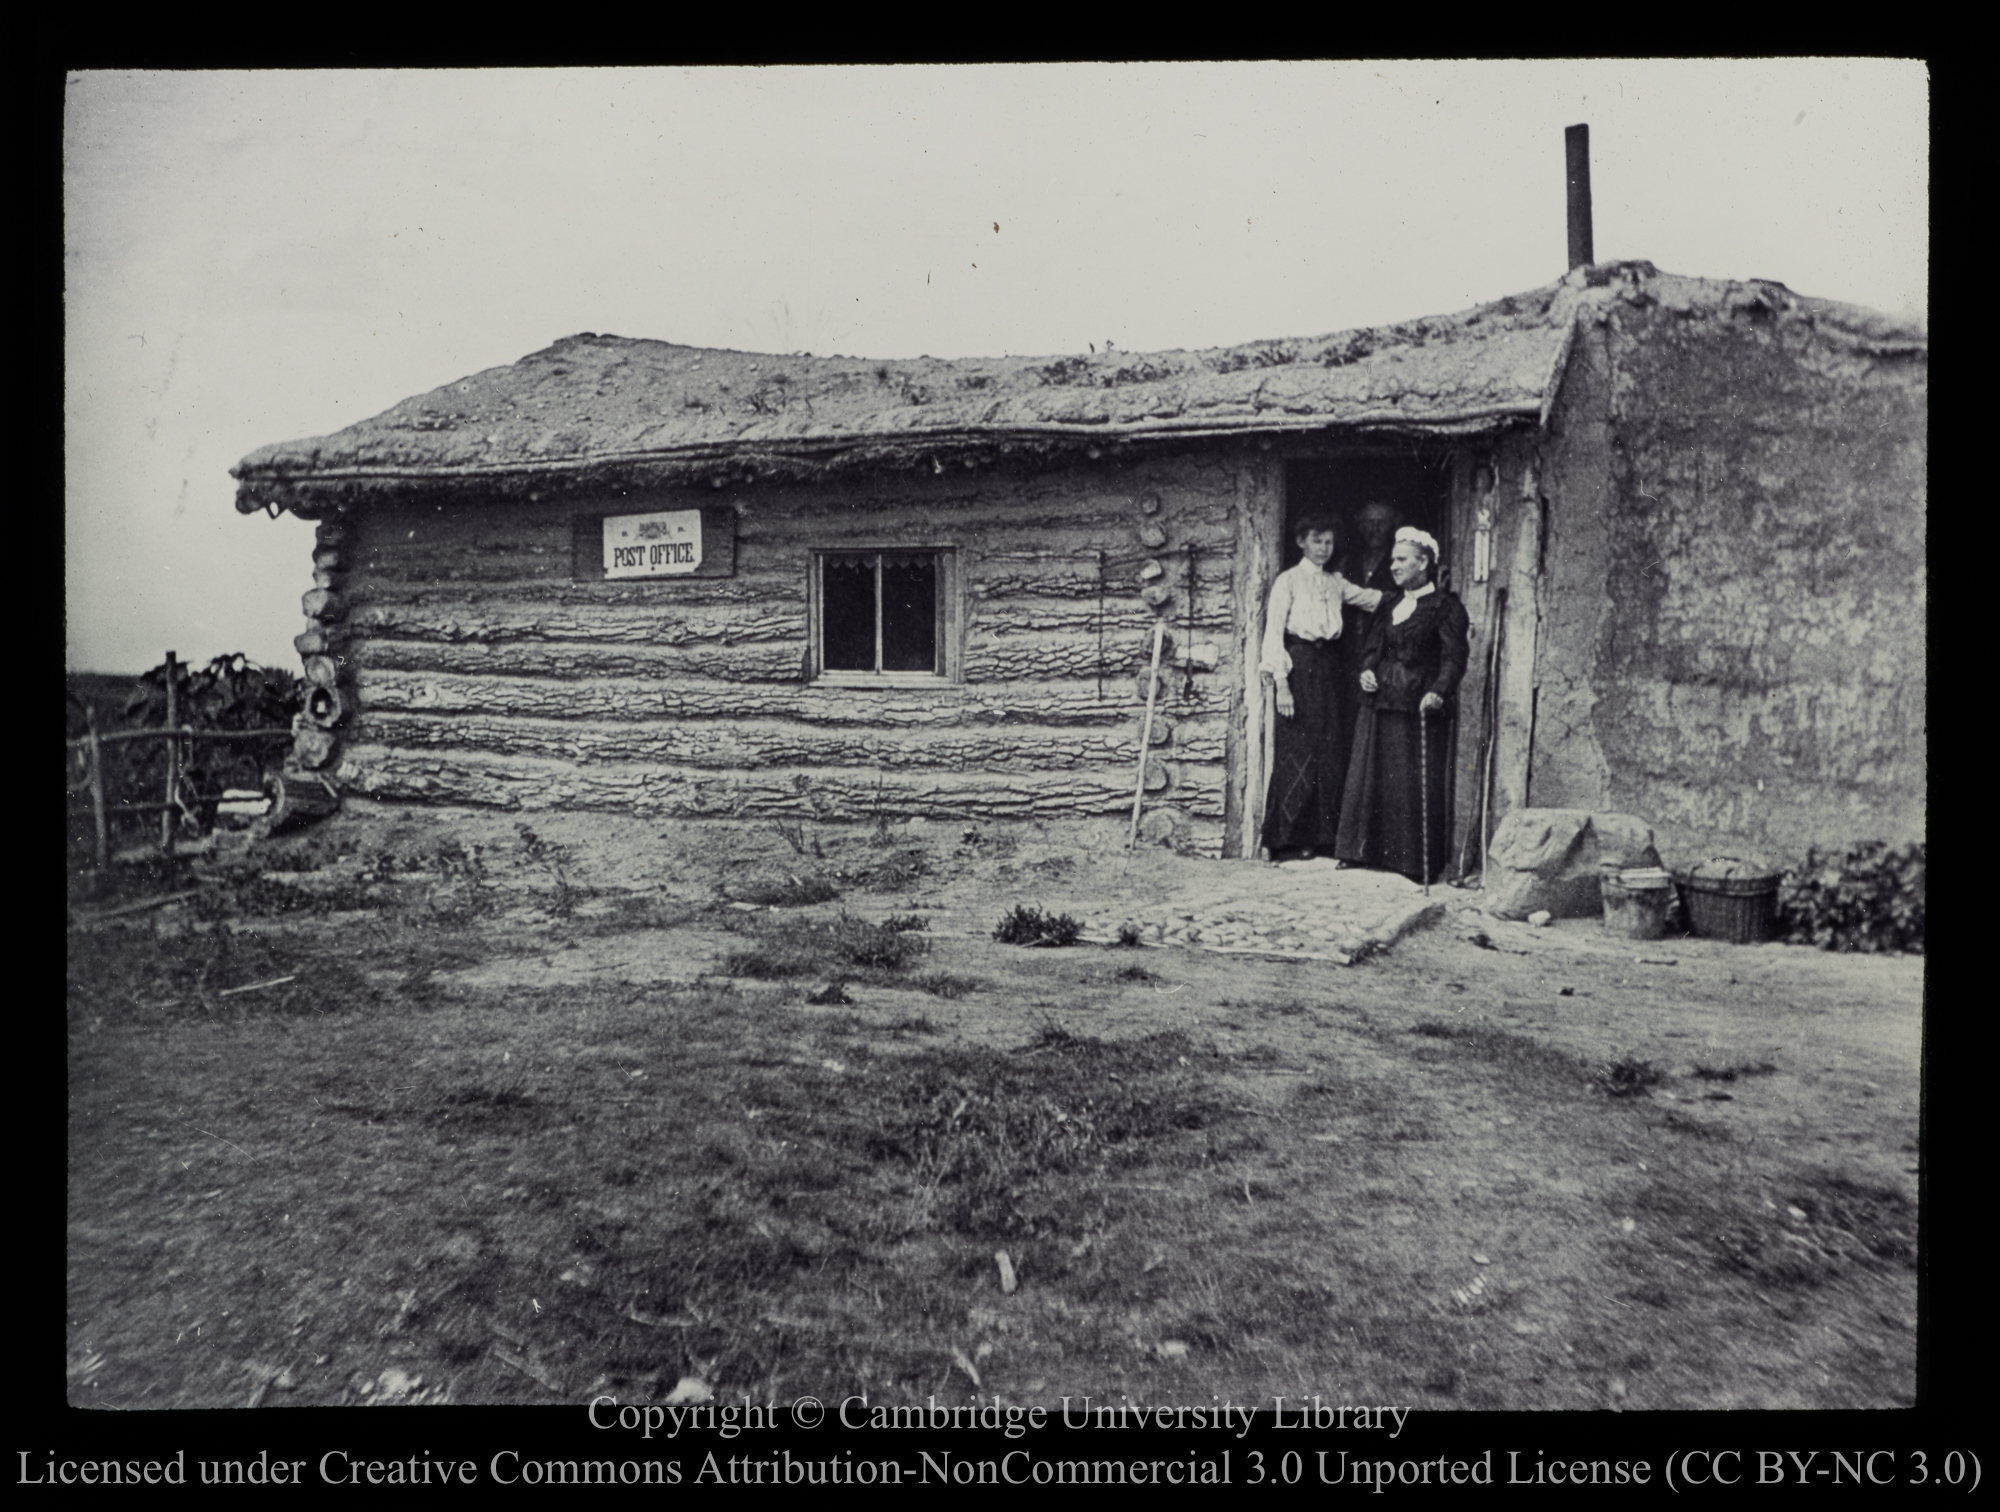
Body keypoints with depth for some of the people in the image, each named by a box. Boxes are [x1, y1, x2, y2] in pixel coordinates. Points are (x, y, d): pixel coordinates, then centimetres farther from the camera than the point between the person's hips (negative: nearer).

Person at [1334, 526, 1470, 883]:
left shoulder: (1445, 607, -4)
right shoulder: (1388, 605, 17)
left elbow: (1454, 658, -11)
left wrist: (1438, 692, -26)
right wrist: (1366, 670, 0)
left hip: (1418, 708, -6)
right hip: (1379, 705, 7)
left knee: (1417, 786, -3)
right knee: (1370, 779, 8)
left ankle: (1418, 863, 6)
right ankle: (1367, 853, 18)